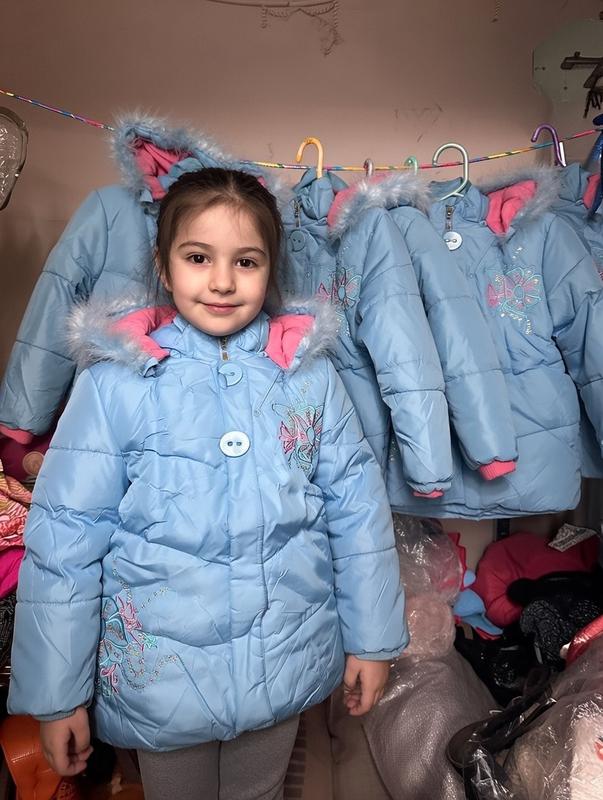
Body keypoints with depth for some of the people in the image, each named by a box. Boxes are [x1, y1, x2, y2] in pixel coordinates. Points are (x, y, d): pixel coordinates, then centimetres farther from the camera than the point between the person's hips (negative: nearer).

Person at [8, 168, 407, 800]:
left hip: (287, 668, 2)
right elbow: (64, 541, -9)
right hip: (162, 673, -1)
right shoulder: (116, 382, -13)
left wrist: (373, 639, 3)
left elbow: (357, 507, -1)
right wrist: (55, 694, -4)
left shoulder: (310, 372, -7)